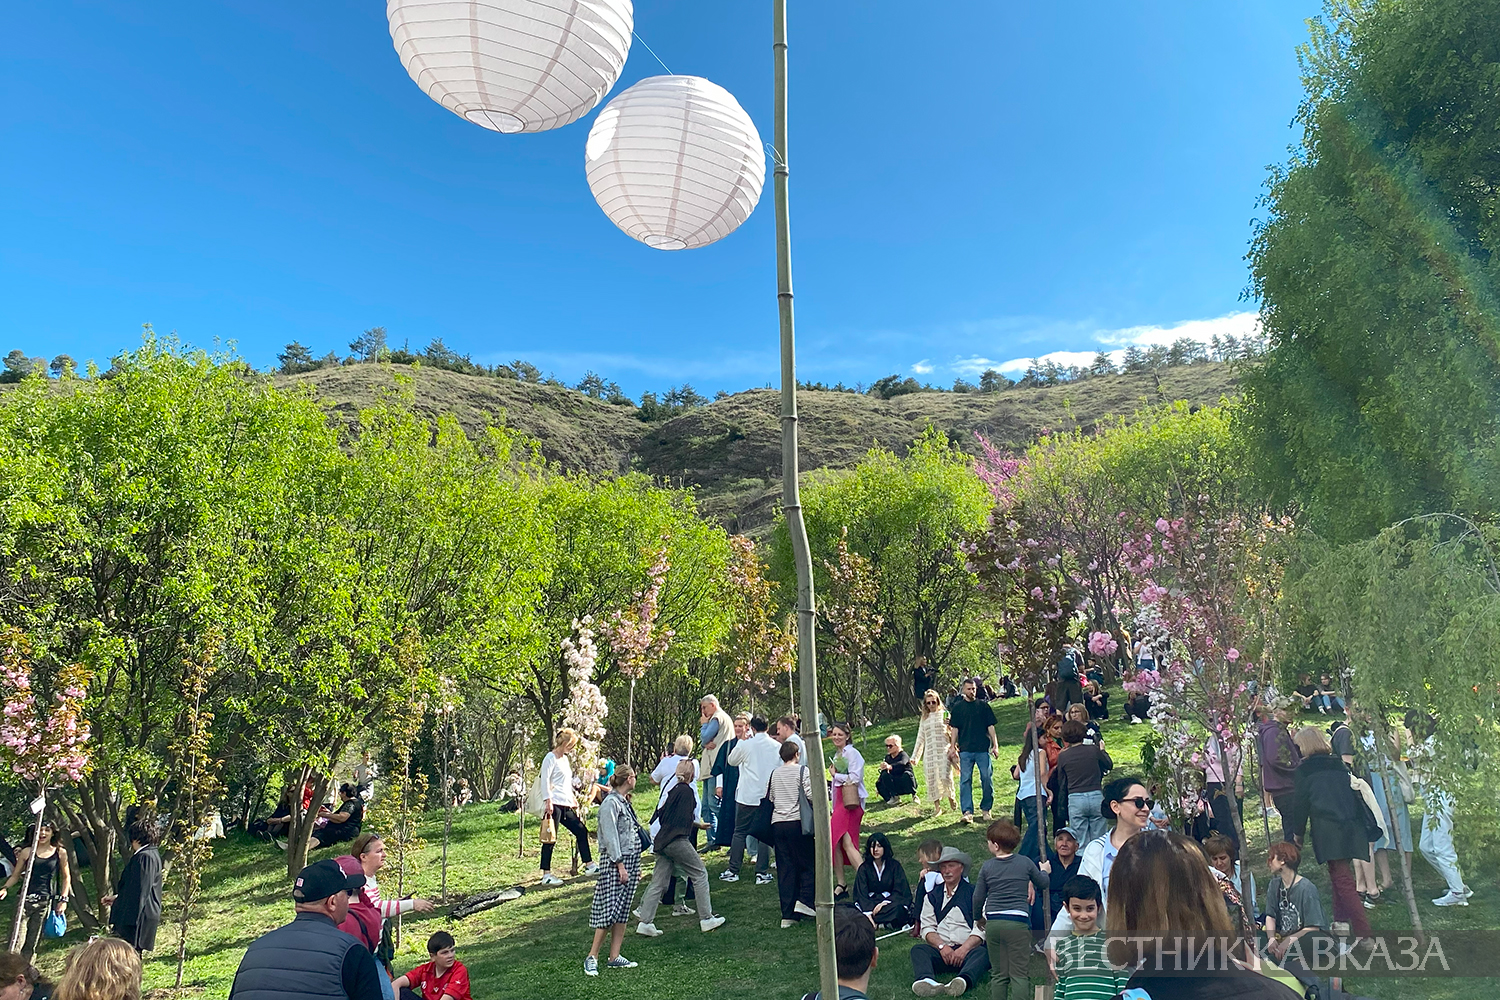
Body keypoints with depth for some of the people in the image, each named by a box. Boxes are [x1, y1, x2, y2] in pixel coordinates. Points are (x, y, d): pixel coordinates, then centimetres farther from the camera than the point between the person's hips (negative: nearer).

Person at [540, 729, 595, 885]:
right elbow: (545, 781, -15)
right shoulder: (551, 758, -7)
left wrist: (573, 799, 23)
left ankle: (589, 866, 19)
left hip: (566, 805, 9)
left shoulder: (565, 758, 20)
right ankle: (546, 875, 0)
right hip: (554, 805, -9)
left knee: (581, 831, 10)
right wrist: (548, 802, -22)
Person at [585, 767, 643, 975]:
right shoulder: (610, 803, -13)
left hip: (631, 859, 9)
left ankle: (614, 956, 13)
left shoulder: (625, 802, 14)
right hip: (614, 861, -9)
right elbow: (610, 837, -17)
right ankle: (592, 957, 1)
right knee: (608, 910, -7)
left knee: (623, 911, 8)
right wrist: (620, 865, -18)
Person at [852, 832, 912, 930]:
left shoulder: (895, 865, 3)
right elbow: (861, 894, -8)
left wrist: (885, 903, -20)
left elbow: (899, 891, -3)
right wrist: (868, 914, -25)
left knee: (898, 910, -36)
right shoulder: (864, 868, 2)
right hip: (870, 903, 1)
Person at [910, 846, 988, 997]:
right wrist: (942, 946, -9)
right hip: (940, 950, 3)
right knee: (918, 949, -26)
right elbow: (927, 928, 10)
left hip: (968, 949, -2)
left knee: (983, 953, -35)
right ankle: (926, 981, -56)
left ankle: (962, 981, -63)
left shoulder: (974, 893, 10)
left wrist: (964, 949, -16)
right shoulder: (932, 896, 20)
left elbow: (981, 929, -2)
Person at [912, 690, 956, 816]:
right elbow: (920, 739, 19)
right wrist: (915, 756, 17)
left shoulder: (945, 715, 7)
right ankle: (937, 807, 11)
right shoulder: (924, 718, 16)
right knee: (931, 780, 0)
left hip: (944, 750, -3)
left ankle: (951, 796, 15)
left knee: (945, 777, -14)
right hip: (929, 753, 3)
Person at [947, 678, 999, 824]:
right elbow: (954, 728, 7)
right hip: (965, 750, 0)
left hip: (983, 748, 0)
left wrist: (995, 745, 3)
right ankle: (967, 811, -3)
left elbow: (990, 726, 9)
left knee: (986, 779, 3)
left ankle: (986, 808, 19)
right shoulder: (957, 707, 7)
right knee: (965, 780, -4)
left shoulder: (983, 706, 7)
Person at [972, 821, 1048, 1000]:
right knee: (1020, 974, 1)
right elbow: (1042, 884, 16)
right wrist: (1044, 871, 38)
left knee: (998, 974, 12)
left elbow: (978, 898, 8)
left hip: (993, 923, 2)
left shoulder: (987, 867, 2)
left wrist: (978, 918, 26)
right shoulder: (1025, 862, 0)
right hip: (1018, 922, -2)